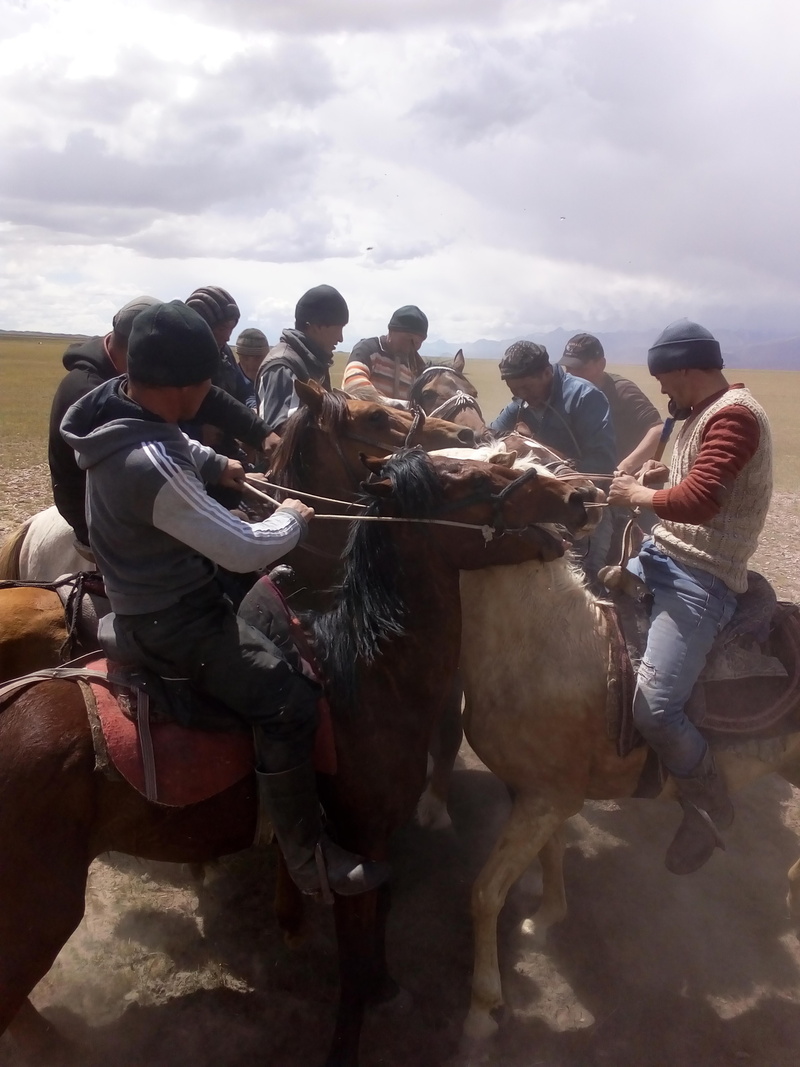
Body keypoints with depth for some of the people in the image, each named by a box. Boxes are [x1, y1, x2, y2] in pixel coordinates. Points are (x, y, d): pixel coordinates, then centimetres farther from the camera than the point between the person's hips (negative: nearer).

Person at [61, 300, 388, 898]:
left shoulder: (117, 403, -5)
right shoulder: (152, 467, -35)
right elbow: (247, 550, -28)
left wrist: (217, 464, 13)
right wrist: (292, 520, -10)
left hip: (150, 588, 10)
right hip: (173, 623, -10)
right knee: (289, 706, -15)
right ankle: (311, 860, 1)